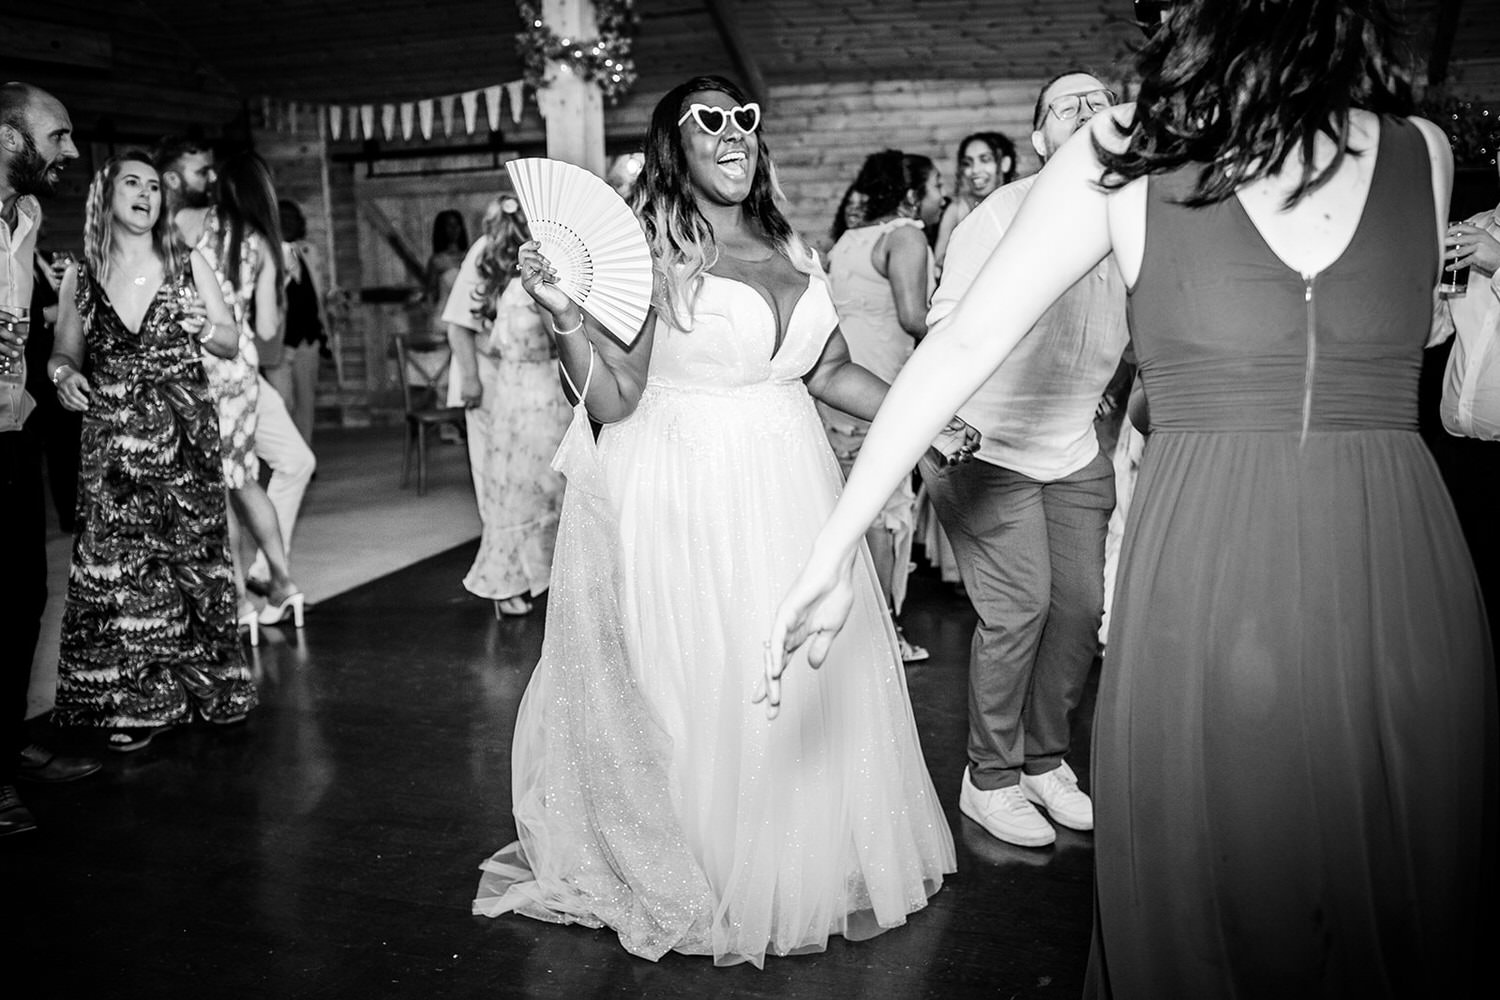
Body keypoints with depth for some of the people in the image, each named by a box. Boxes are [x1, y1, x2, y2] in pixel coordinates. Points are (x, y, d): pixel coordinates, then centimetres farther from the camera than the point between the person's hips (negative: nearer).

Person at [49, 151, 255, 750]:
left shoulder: (189, 266, 4)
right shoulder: (80, 280, 6)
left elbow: (233, 344, 8)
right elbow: (64, 354, 13)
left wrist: (203, 328, -13)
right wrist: (64, 375, -9)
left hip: (185, 439, 0)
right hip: (113, 444, 0)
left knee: (191, 558, 2)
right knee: (116, 570, 0)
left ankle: (197, 686, 16)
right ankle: (131, 701, 11)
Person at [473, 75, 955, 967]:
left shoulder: (791, 248, 9)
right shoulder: (646, 253, -8)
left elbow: (831, 369, 17)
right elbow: (611, 403, -11)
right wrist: (565, 315, -24)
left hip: (792, 487, 6)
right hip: (686, 499, -5)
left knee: (815, 685, 12)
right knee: (705, 694, 2)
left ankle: (812, 865, 33)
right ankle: (710, 883, 26)